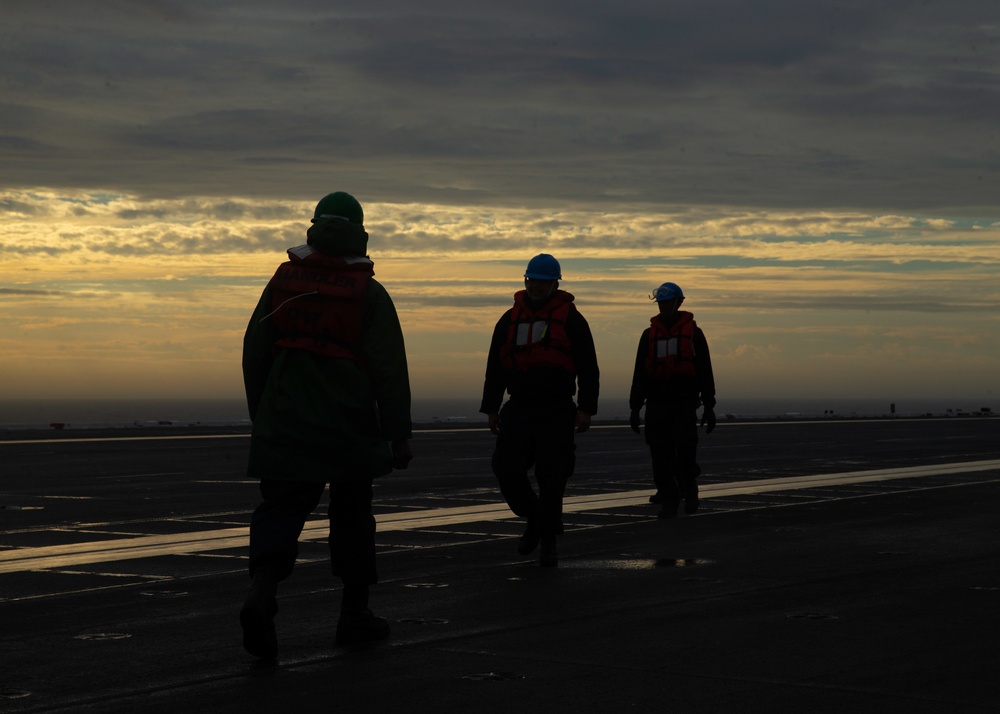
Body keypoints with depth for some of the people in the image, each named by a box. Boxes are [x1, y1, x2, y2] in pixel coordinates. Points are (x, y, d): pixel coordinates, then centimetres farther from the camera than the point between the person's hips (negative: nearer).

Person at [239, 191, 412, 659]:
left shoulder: (283, 283, 5)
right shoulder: (369, 294, -5)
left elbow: (254, 356, 10)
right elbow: (389, 372, -7)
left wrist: (261, 416, 20)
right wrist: (398, 436, -1)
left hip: (284, 426, 2)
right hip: (350, 428, -2)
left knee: (280, 512, 1)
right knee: (352, 516, 12)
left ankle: (261, 595, -24)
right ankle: (354, 615, 19)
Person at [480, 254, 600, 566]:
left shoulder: (570, 318, 3)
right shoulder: (511, 319, 13)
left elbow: (588, 368, 1)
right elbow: (495, 367, 17)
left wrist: (586, 408, -7)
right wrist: (491, 408, 12)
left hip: (556, 412, -3)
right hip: (518, 410, 3)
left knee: (551, 477, -3)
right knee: (506, 470, -5)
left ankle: (548, 541, 9)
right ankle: (534, 518, 21)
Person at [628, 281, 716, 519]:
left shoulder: (693, 332, 7)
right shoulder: (649, 334, 13)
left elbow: (705, 372, 7)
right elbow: (639, 374, 14)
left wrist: (709, 407, 1)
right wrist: (634, 408, 8)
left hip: (685, 402, -2)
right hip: (656, 403, 3)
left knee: (685, 450, -13)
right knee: (660, 454, -3)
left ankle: (689, 486, 15)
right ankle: (668, 503, 4)